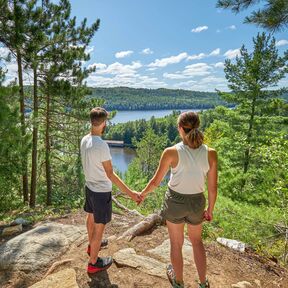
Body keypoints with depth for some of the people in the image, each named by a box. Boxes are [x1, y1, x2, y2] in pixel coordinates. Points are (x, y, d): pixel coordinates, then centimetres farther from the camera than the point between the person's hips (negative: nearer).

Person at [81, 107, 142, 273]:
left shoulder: (84, 140, -4)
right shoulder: (101, 145, -29)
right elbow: (111, 175, -27)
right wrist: (130, 193, -26)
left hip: (89, 186, 9)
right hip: (101, 191, -8)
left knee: (91, 217, 27)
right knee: (99, 226, 8)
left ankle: (92, 245, 52)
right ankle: (94, 263, 26)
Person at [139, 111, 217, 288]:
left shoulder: (171, 152, -22)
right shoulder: (211, 153, -15)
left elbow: (156, 181, -11)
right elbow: (213, 187, -7)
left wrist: (143, 194, 8)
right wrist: (210, 210, 10)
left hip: (175, 201, -2)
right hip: (196, 203, 2)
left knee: (176, 243, 22)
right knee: (197, 241, 29)